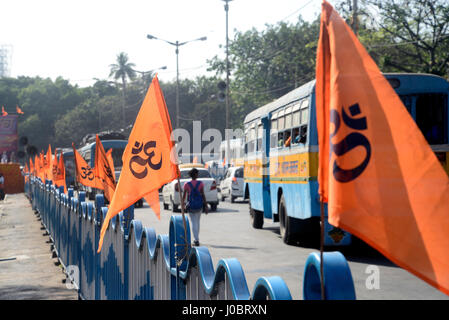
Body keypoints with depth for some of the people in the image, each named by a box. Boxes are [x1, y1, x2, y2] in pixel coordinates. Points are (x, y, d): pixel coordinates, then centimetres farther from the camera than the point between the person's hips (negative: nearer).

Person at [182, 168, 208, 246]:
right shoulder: (200, 184, -5)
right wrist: (206, 206, -3)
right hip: (199, 205, 2)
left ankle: (196, 240, -11)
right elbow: (203, 195, -7)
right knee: (197, 222, 20)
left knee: (194, 223, 1)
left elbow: (184, 195, 1)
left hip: (191, 206, -2)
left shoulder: (187, 184, -6)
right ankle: (196, 239, 30)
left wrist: (182, 204, 19)